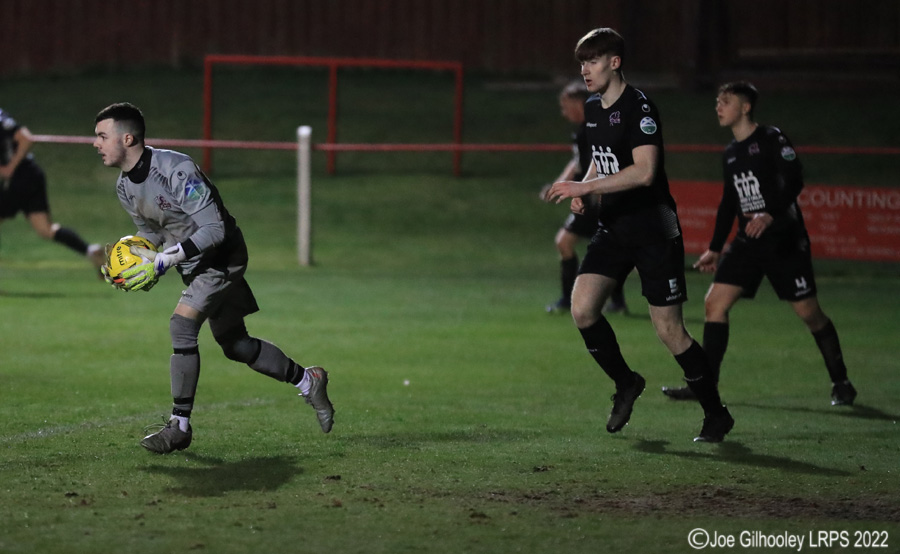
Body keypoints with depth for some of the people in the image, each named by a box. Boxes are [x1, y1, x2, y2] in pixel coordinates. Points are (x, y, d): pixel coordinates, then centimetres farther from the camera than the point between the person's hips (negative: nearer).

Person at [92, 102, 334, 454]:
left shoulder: (176, 170, -28)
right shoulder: (124, 186, -2)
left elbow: (214, 229, -30)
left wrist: (163, 261, -34)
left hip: (222, 258, -9)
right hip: (194, 266, 9)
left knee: (182, 326, -22)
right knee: (235, 345, 14)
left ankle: (179, 427, -14)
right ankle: (308, 381, 34)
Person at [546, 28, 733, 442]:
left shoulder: (638, 108, -17)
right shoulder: (592, 109, 10)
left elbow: (644, 172, -27)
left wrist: (585, 187, -25)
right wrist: (584, 189, 7)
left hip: (655, 233, -8)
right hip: (614, 230, 8)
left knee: (669, 330, -4)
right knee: (582, 309, -9)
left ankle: (716, 414, 11)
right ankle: (625, 384, 14)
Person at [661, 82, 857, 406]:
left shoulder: (771, 139, -7)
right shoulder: (730, 154, 15)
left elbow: (794, 181, -19)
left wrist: (770, 215, -33)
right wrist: (715, 249, 23)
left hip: (784, 241, -7)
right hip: (748, 243, 7)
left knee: (809, 312, -3)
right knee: (715, 302, -6)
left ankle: (840, 382, 14)